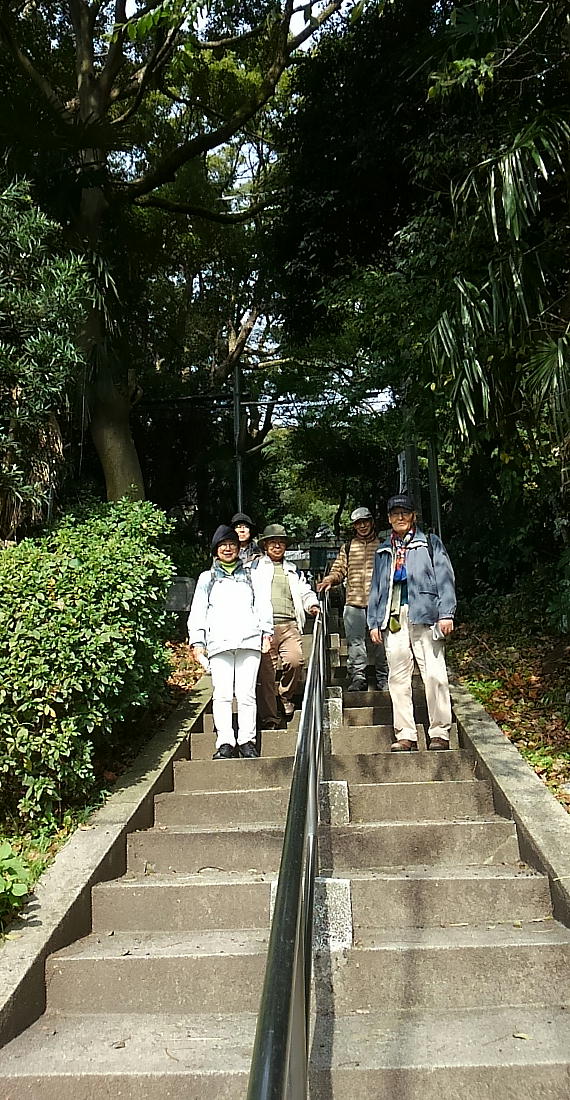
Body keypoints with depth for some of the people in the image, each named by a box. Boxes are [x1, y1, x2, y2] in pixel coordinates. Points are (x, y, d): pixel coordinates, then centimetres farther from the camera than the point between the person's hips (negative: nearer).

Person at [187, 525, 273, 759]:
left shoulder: (249, 576, 23)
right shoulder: (207, 578, 21)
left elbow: (263, 604, 16)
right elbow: (197, 612, 16)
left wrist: (266, 632, 3)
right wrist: (197, 641, 6)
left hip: (249, 640, 0)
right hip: (219, 642, 0)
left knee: (246, 693, -5)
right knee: (222, 694, -8)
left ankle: (247, 740, -1)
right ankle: (225, 742, -7)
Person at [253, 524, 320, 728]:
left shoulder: (293, 571, 25)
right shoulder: (255, 567, 14)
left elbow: (305, 592, 27)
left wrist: (312, 604, 6)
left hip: (289, 626, 2)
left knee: (295, 660, -20)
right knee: (265, 672, -5)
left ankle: (287, 695, 9)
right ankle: (269, 719, 4)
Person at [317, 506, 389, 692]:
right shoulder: (348, 547, 15)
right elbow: (339, 570, 15)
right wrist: (330, 579, -7)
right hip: (354, 602, 1)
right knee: (355, 641, -4)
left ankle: (383, 679, 10)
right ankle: (358, 677, 1)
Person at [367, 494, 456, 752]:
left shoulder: (430, 544, 11)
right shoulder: (383, 552, 22)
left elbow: (445, 578, 3)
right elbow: (376, 588, 21)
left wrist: (446, 614, -8)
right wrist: (374, 622, 12)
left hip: (424, 615, -4)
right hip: (392, 618, 4)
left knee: (434, 674, -8)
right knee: (398, 677, 2)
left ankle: (440, 733, -2)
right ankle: (405, 735, 6)